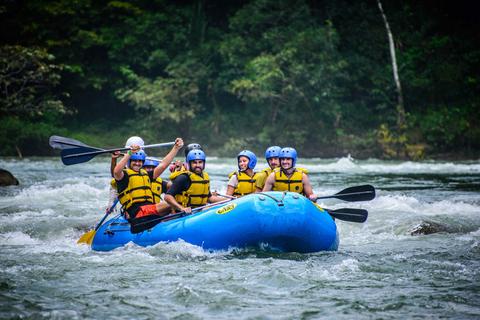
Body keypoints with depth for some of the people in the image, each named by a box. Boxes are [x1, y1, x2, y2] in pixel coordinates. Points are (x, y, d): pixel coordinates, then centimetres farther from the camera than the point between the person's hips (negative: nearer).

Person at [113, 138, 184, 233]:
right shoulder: (124, 174, 5)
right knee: (170, 203, -26)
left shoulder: (146, 174, 27)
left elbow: (163, 164, 24)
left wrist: (176, 148, 19)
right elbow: (116, 171, -19)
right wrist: (129, 153, -23)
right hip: (136, 213, -8)